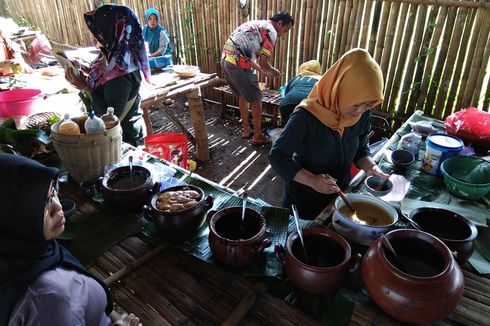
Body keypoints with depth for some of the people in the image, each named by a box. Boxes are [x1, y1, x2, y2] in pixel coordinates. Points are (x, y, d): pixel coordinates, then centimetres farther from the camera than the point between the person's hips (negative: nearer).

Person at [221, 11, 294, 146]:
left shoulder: (256, 25, 24)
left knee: (242, 96, 24)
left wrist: (262, 71, 28)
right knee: (256, 100, 4)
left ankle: (246, 130, 34)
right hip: (237, 64, -9)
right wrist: (274, 71, 10)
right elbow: (263, 62, -10)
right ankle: (257, 136, 14)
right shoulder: (271, 31, -4)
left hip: (226, 60, 9)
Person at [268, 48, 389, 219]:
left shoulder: (363, 115, -12)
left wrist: (371, 166, -16)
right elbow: (277, 156, -24)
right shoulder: (307, 116, -29)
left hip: (340, 194, 5)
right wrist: (312, 180, -36)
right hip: (303, 199, -5)